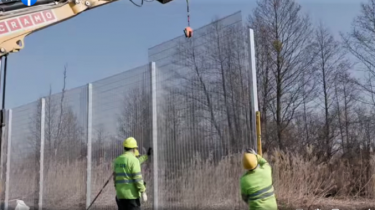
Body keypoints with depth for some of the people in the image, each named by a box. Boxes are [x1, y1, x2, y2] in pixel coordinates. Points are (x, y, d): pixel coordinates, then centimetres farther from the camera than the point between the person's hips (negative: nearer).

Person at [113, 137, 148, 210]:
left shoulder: (117, 160, 10)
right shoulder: (134, 160, -13)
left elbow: (115, 177, 15)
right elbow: (138, 178, -18)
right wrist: (143, 192, -14)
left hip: (120, 194, 7)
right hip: (132, 194, -7)